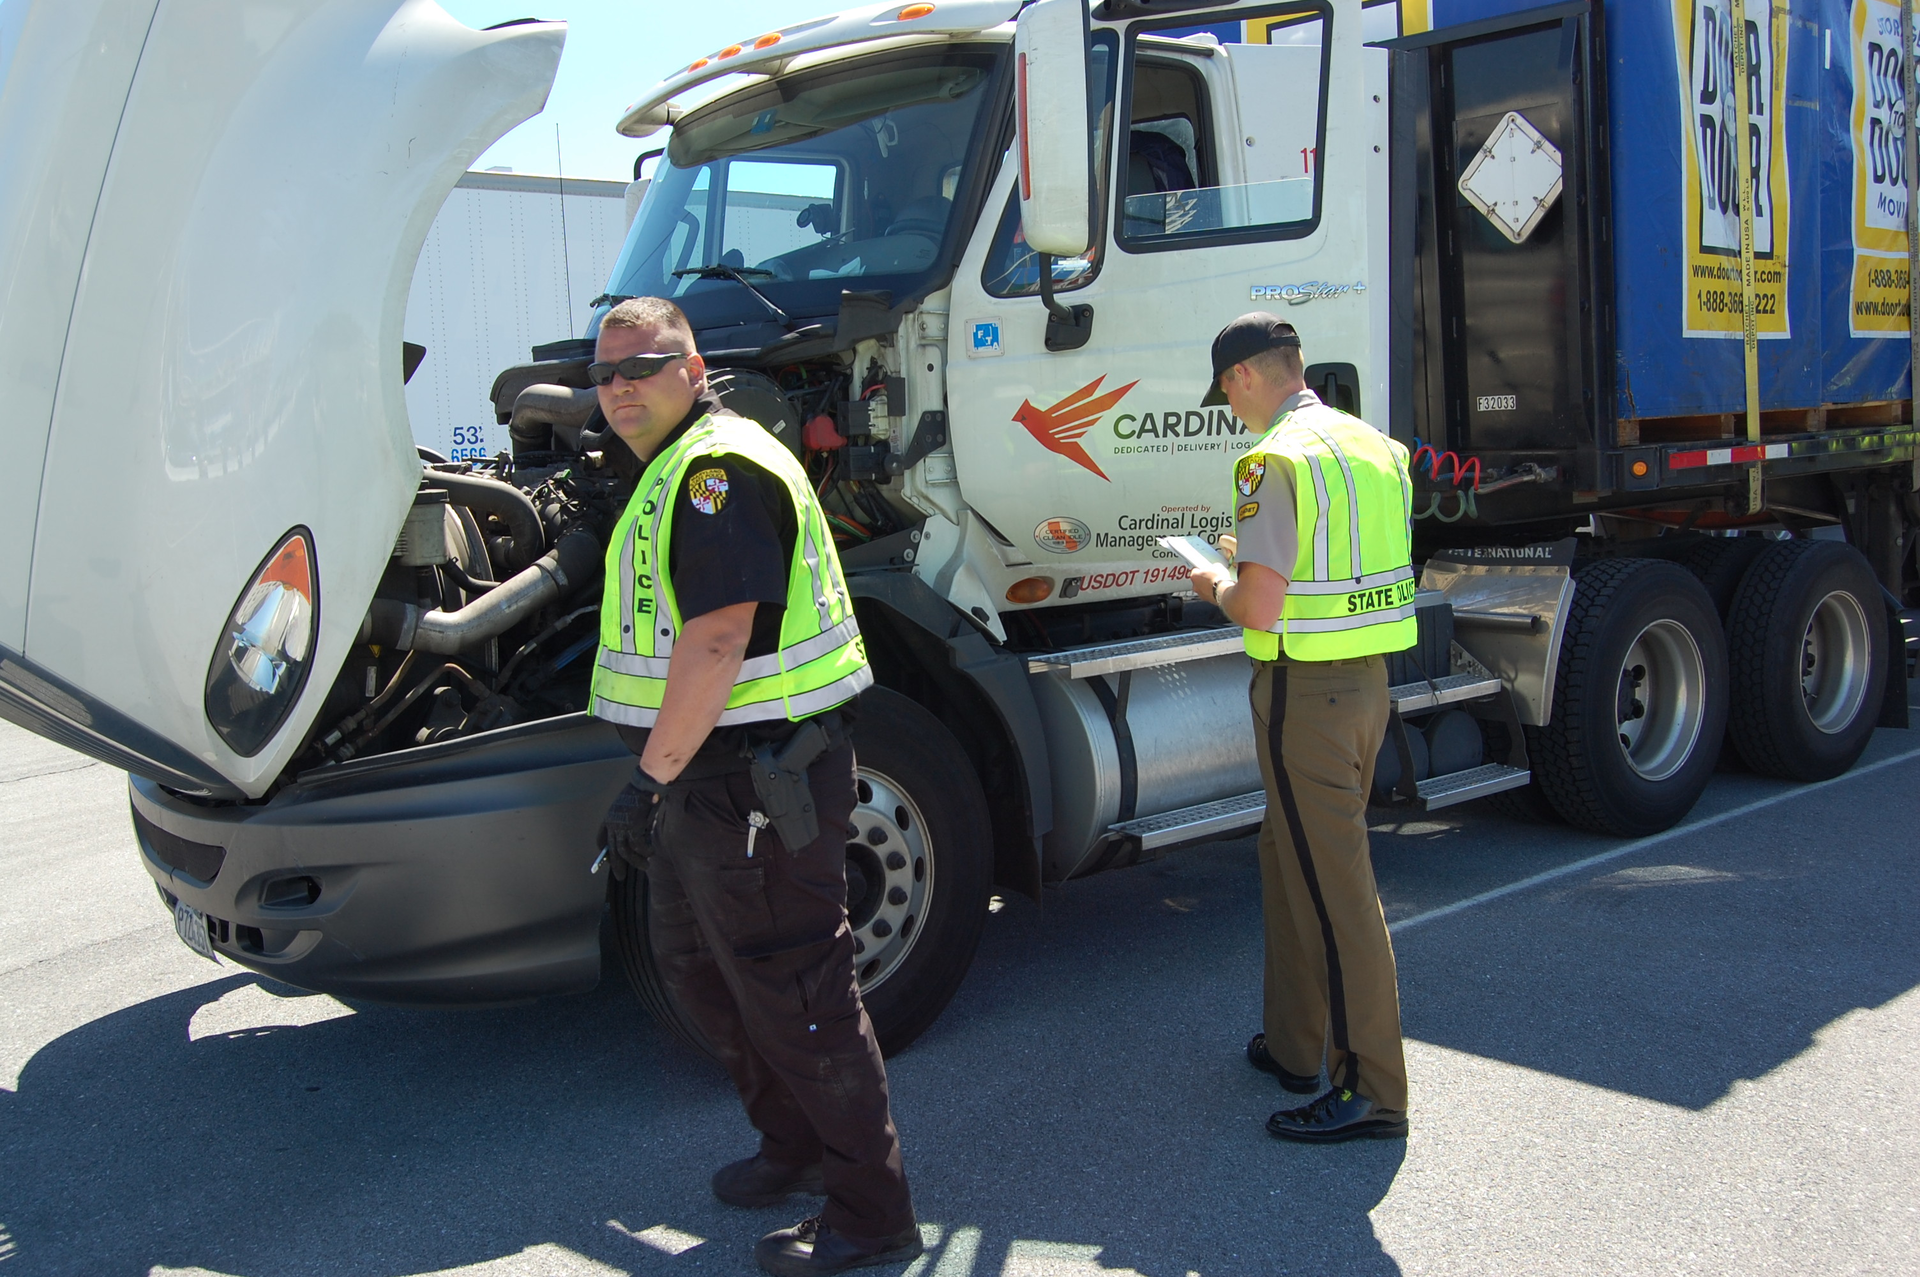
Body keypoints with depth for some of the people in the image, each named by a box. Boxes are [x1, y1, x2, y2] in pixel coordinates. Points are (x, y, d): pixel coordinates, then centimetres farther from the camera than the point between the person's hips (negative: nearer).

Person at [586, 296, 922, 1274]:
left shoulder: (716, 469, -17)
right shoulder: (676, 472, 19)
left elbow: (718, 645, -26)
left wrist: (648, 778, -22)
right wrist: (660, 779, 25)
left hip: (751, 779, -11)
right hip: (707, 779, 11)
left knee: (792, 992, -3)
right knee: (696, 969, 22)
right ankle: (796, 1146, 38)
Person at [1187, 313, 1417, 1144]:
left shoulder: (1276, 461, -18)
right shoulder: (1375, 445, 11)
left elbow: (1259, 609, -22)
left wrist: (1216, 586, -1)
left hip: (1306, 691, -9)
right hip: (1368, 678, 9)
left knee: (1334, 887, -2)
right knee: (1292, 858, 21)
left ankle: (1370, 1091, 7)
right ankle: (1293, 1046, 33)